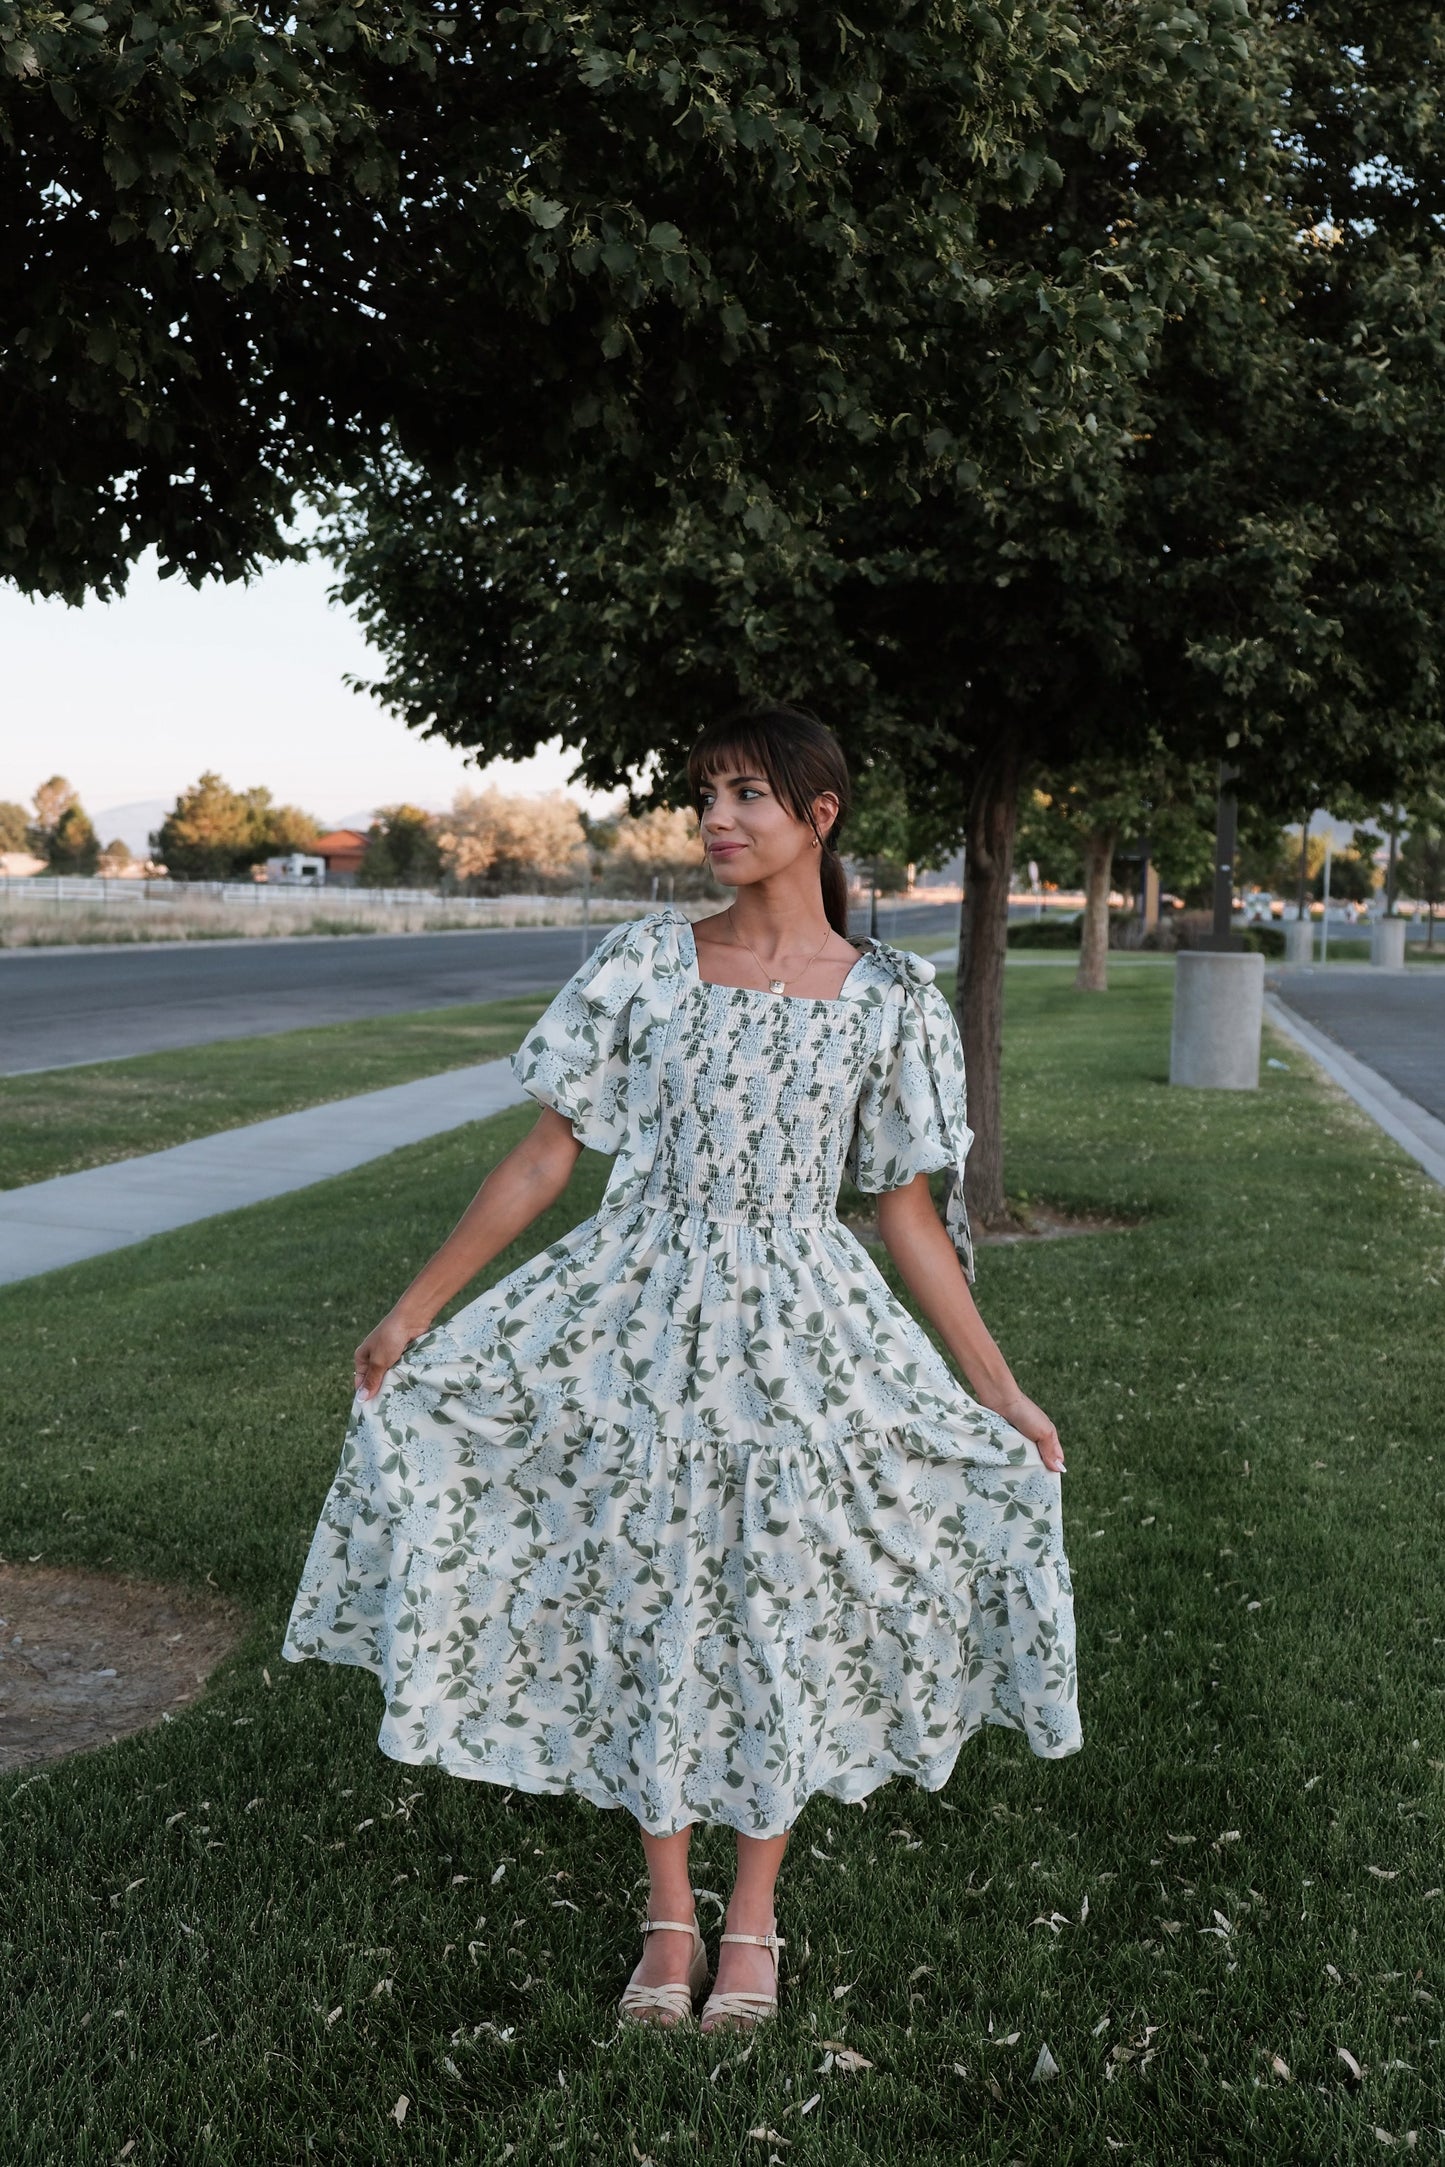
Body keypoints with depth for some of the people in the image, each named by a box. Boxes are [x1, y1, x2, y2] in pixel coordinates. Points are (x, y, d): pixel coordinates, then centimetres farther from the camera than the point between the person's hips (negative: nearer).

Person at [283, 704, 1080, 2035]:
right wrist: (414, 1312, 0)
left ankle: (754, 1919, 28)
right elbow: (547, 1156, 1)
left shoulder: (888, 1000, -2)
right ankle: (669, 1915, 27)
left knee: (780, 1614, 7)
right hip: (640, 1321, 1)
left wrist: (1002, 1392, 2)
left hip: (797, 1335, 0)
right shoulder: (646, 964, -1)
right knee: (649, 1607, 8)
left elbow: (910, 1213, 3)